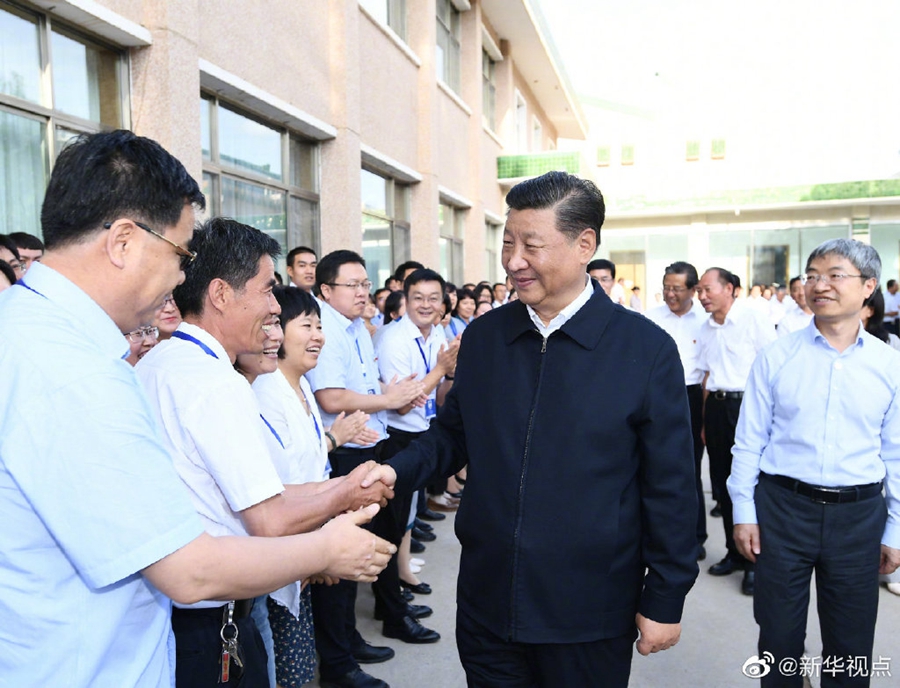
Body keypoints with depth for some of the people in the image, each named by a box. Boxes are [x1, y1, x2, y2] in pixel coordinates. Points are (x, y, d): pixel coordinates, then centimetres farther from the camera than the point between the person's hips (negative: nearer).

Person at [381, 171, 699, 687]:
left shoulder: (647, 349, -11)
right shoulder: (482, 337, -1)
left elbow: (670, 489, -7)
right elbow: (453, 436, 8)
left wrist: (665, 600, -4)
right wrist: (394, 473, -9)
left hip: (590, 616, -3)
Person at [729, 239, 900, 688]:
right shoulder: (775, 358, -3)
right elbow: (749, 442, 0)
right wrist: (744, 512, -1)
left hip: (859, 515, 1)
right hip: (783, 505, -1)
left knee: (851, 646, 16)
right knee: (779, 634, 14)